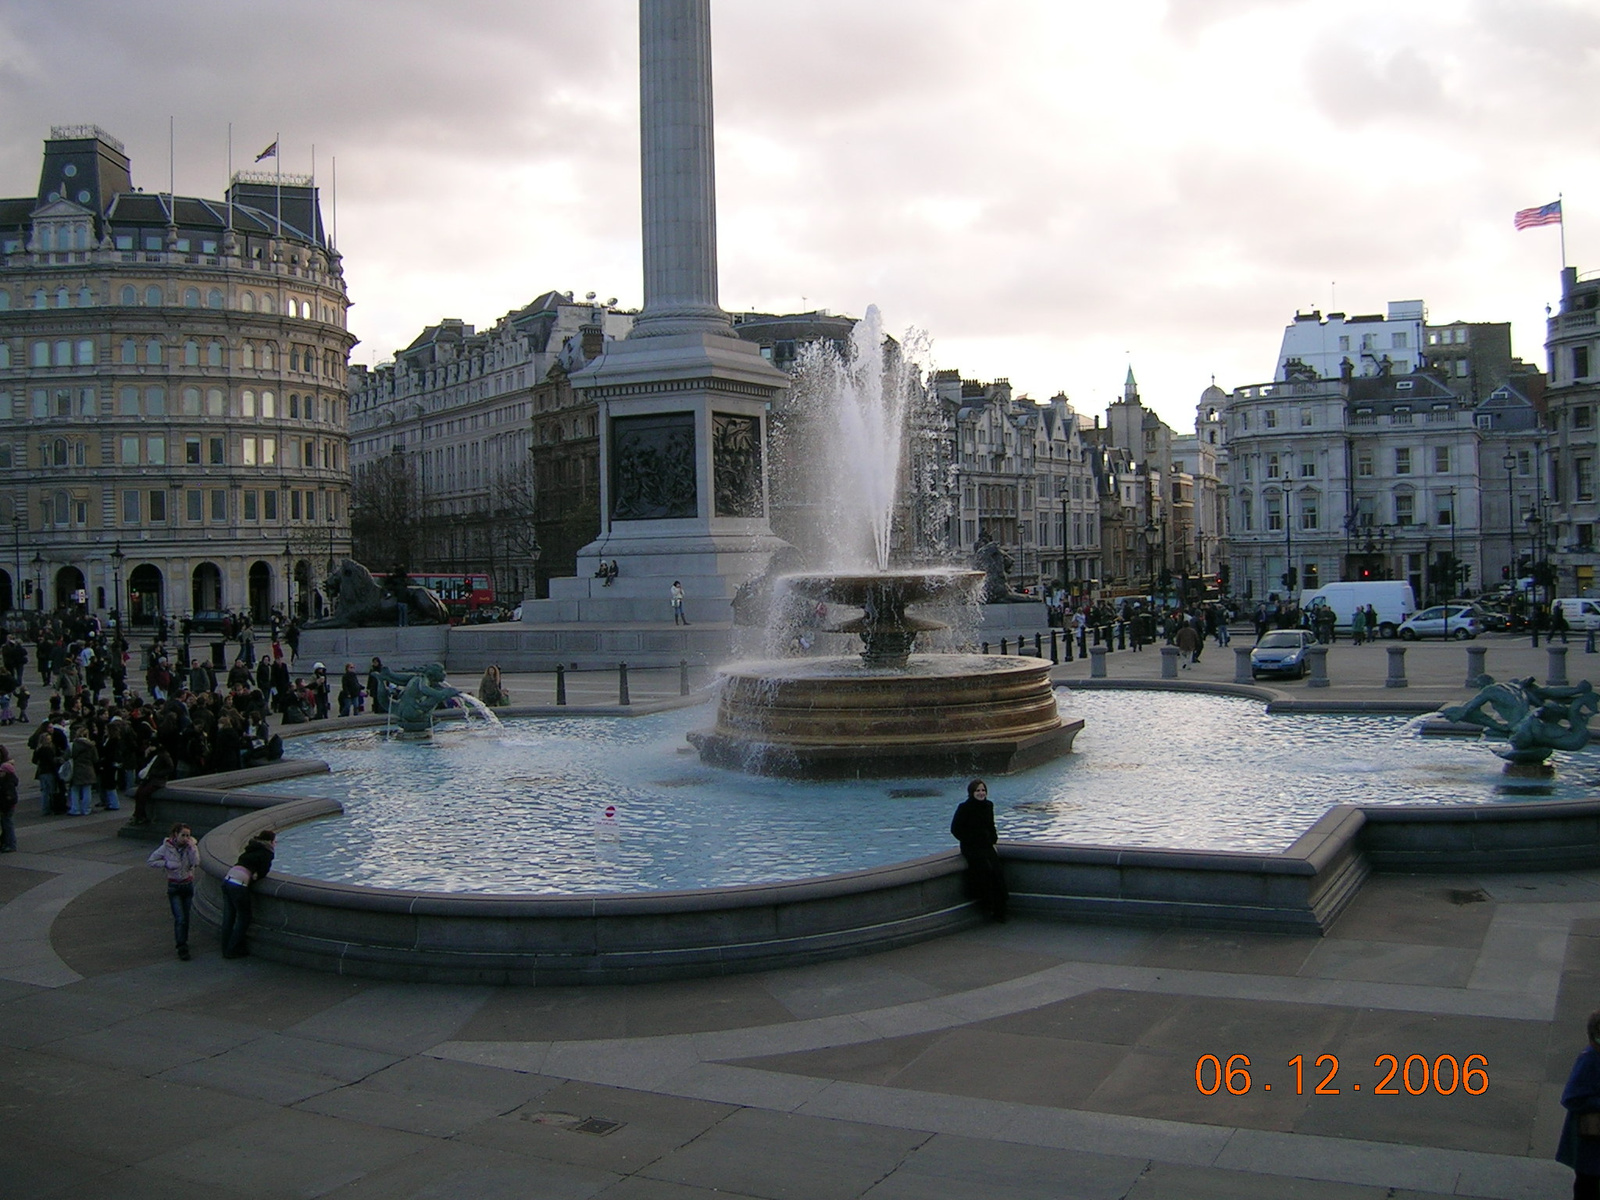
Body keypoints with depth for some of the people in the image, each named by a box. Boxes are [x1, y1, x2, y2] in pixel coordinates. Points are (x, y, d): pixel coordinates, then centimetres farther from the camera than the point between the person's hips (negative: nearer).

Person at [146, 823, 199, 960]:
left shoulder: (191, 846, -4)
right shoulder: (166, 847, -9)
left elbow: (196, 862, -19)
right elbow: (150, 861, -4)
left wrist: (191, 846, -22)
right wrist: (166, 863, -16)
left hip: (188, 885, 3)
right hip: (174, 887, -3)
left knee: (186, 917, 10)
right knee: (180, 919, -10)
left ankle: (183, 942, 29)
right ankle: (182, 948, -7)